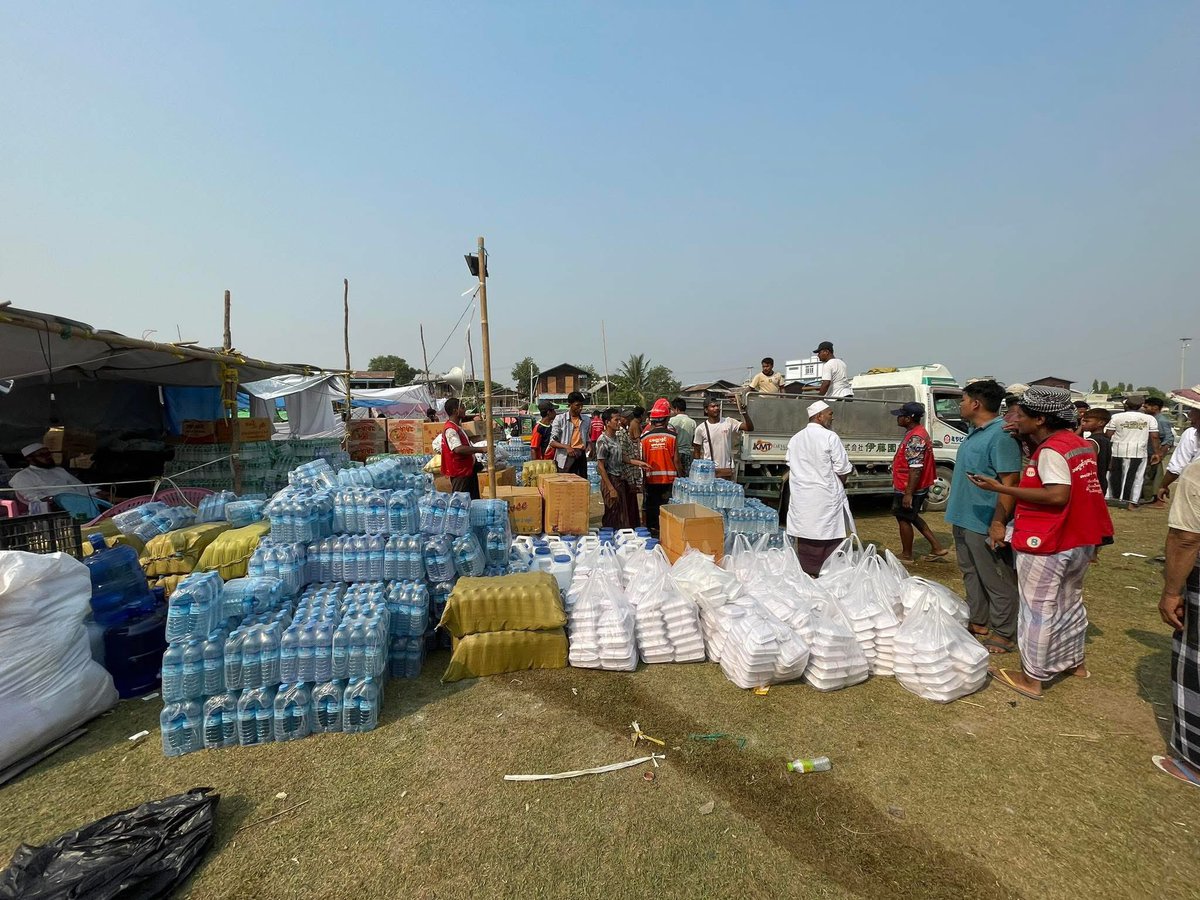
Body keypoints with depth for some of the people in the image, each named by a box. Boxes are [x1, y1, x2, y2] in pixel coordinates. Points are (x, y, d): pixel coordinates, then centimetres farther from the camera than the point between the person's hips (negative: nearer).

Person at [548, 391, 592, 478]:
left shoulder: (587, 420, 11)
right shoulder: (560, 418, -2)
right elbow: (552, 442, -5)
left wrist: (588, 447, 1)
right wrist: (566, 447, -23)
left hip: (581, 457, 4)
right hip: (565, 458, -3)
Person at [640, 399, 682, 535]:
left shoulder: (645, 435, -4)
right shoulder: (672, 435, -8)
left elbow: (643, 459, 1)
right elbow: (676, 458, -7)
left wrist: (644, 477, 12)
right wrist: (679, 476, 5)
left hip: (651, 478, 2)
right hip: (669, 478, -1)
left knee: (651, 506, 12)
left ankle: (652, 530, 19)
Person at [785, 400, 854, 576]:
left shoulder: (795, 438, 7)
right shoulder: (830, 437, -11)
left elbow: (790, 465, 10)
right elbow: (842, 469, -9)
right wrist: (841, 482, 10)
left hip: (802, 497, 6)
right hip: (826, 497, -5)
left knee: (805, 536, 9)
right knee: (830, 537, 4)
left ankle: (807, 572, 15)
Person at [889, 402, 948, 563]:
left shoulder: (915, 438, -24)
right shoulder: (916, 432, 9)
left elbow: (916, 469, -27)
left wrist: (908, 494, -26)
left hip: (909, 489, -10)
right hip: (918, 487, 10)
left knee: (903, 519, 5)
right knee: (912, 517, 21)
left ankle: (906, 555, 20)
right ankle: (937, 548, 25)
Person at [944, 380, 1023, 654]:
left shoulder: (1001, 434, -18)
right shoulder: (973, 431, 11)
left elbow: (1009, 482, -22)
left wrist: (999, 523, -24)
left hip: (984, 525, -9)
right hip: (964, 519, 10)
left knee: (997, 581, 4)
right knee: (972, 574, 20)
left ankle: (1003, 634, 17)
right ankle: (977, 622, 34)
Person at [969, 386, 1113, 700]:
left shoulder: (1051, 450, -20)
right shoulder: (1079, 443, 9)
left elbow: (1058, 496, -27)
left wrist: (1000, 488, -27)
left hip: (1046, 545, -9)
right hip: (1081, 542, 10)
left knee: (1038, 610, 0)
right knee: (1070, 601, 24)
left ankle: (1033, 678, 10)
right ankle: (1075, 661, 39)